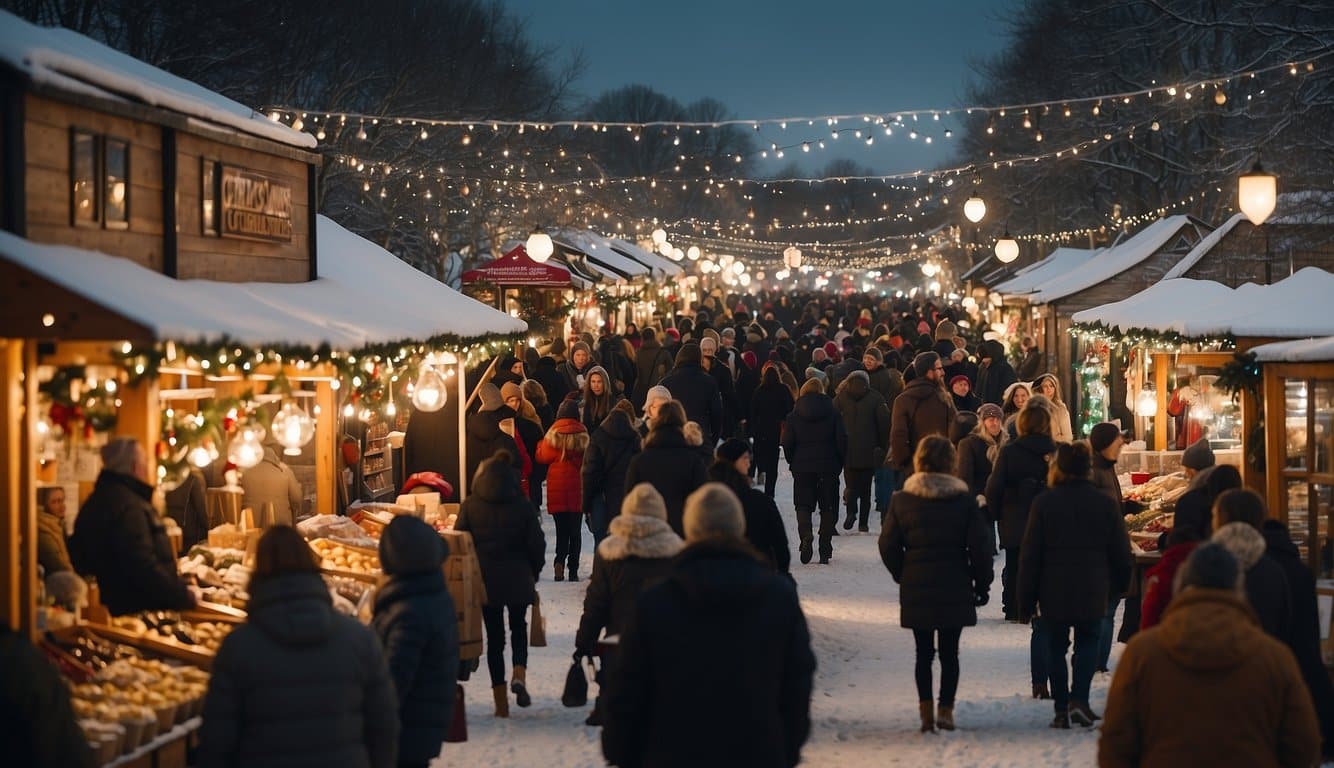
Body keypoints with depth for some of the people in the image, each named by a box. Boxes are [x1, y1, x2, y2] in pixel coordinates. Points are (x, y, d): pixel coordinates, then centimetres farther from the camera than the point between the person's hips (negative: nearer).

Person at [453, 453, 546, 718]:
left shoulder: (470, 506, -4)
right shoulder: (522, 507, -5)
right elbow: (537, 544, -3)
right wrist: (533, 573, 12)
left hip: (485, 580, 0)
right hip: (518, 580, 0)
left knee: (494, 637, 8)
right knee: (519, 628, 20)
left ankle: (501, 702, 6)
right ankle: (520, 675, -7)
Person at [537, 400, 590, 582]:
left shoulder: (554, 434, -6)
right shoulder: (583, 434, -3)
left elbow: (543, 457, 3)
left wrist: (540, 445, 21)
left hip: (557, 487, -1)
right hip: (577, 487, 1)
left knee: (561, 529, 5)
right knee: (575, 530, 6)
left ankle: (560, 561, -16)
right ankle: (573, 569, 2)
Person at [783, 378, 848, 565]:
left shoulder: (794, 415, 1)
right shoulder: (832, 412, -1)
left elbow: (787, 442, -3)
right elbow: (841, 439, -6)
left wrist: (792, 462, 10)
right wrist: (839, 462, 6)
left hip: (802, 466, 0)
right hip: (828, 466, 0)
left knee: (803, 505, 7)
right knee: (828, 507, 8)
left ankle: (805, 535, -23)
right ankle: (825, 551, 6)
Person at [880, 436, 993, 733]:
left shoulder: (902, 500, -3)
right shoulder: (965, 501, -5)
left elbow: (888, 545, -2)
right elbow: (980, 546, -5)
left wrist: (902, 575, 13)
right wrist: (982, 584, 6)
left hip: (916, 589, 1)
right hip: (955, 589, -1)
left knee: (923, 652, 9)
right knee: (949, 652, 8)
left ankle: (925, 710, 4)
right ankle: (946, 709, 4)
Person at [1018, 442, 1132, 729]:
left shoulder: (1044, 503, -6)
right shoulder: (1104, 503, -1)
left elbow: (1030, 555, -5)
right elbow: (1121, 552, 4)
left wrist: (1026, 601, 1)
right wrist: (1120, 585, 20)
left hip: (1054, 590, -1)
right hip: (1092, 591, 1)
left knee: (1056, 646, 12)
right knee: (1088, 641, 16)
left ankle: (1061, 710, 10)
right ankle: (1079, 699, -2)